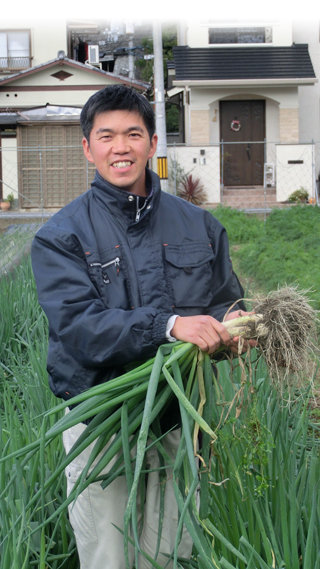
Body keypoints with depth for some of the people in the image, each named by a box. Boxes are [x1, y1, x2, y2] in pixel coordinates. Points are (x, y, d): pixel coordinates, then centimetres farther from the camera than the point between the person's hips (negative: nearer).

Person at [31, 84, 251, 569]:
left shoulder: (198, 224, 9)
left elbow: (226, 301, 13)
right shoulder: (61, 236, -4)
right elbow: (77, 328, -17)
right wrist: (170, 325, -30)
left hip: (180, 415, 3)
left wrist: (232, 322, -13)